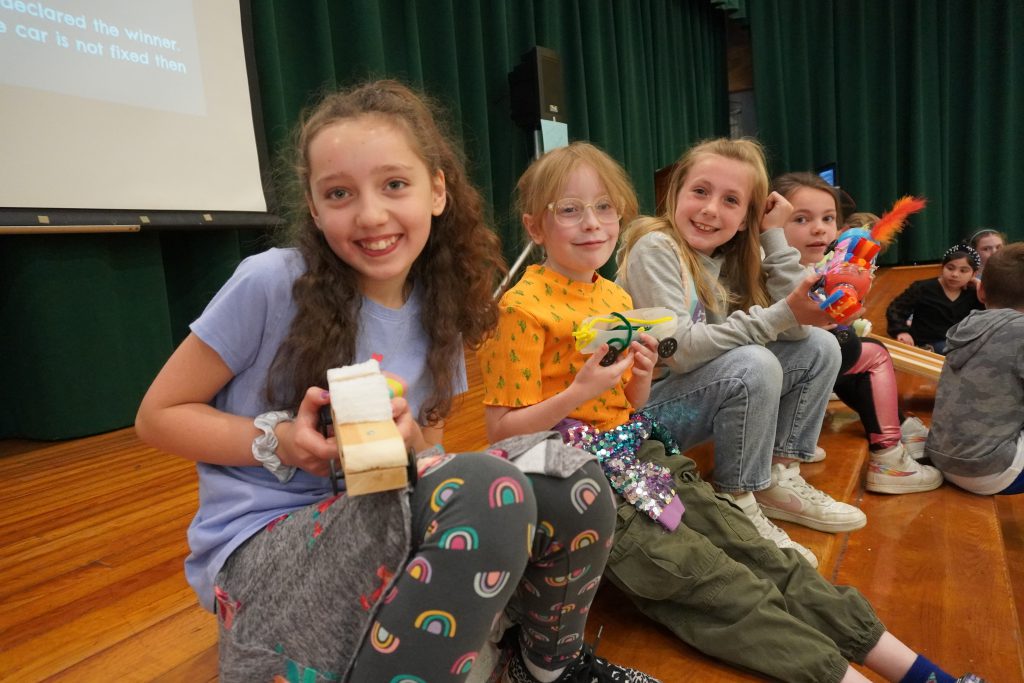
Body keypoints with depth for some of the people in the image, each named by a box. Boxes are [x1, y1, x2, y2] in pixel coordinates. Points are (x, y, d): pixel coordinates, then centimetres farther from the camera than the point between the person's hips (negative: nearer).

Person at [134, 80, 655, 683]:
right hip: (257, 548, -5)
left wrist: (408, 440, -15)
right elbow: (159, 414, -4)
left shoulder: (439, 309, 1)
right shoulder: (273, 284, -14)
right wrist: (279, 441, -19)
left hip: (389, 530, 5)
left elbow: (427, 454, 8)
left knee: (571, 481, -16)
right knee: (489, 492, -32)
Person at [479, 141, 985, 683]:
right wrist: (580, 392, -24)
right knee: (723, 586, -10)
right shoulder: (523, 307, -13)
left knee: (758, 552, 2)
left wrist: (642, 373, -4)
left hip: (641, 455, 7)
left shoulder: (617, 298, 11)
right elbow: (501, 429, -14)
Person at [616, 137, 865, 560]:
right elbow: (679, 349, -27)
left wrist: (775, 237, -7)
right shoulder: (655, 248, -18)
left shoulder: (731, 257, 3)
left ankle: (778, 477, 8)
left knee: (820, 347, 3)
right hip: (644, 407, -7)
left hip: (702, 395, 8)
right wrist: (780, 315, -28)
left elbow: (799, 327, -6)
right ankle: (737, 504, -11)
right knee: (755, 364, -30)